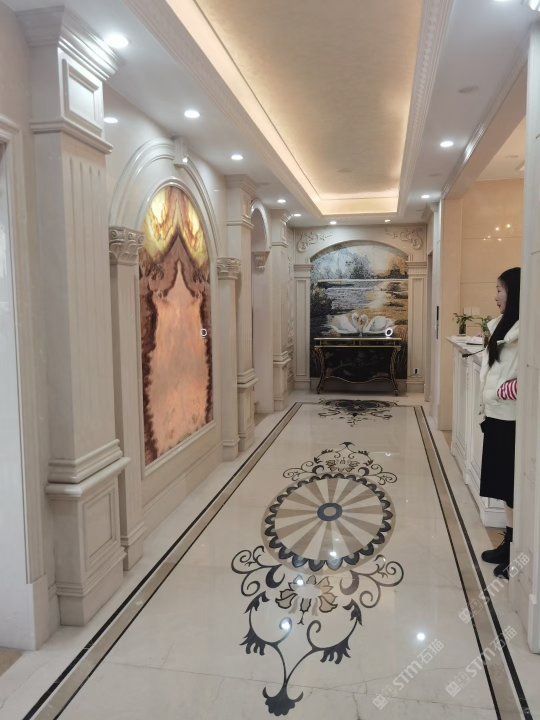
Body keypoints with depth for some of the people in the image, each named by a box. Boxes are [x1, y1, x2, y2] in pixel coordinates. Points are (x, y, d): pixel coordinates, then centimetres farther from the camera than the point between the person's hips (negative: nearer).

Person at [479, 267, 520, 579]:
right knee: (505, 486, 16)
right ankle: (509, 544, 28)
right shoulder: (503, 325, 12)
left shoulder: (524, 329, -17)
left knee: (515, 487, 2)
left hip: (513, 420, -9)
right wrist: (486, 407, 11)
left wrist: (499, 392, -17)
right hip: (497, 416, 9)